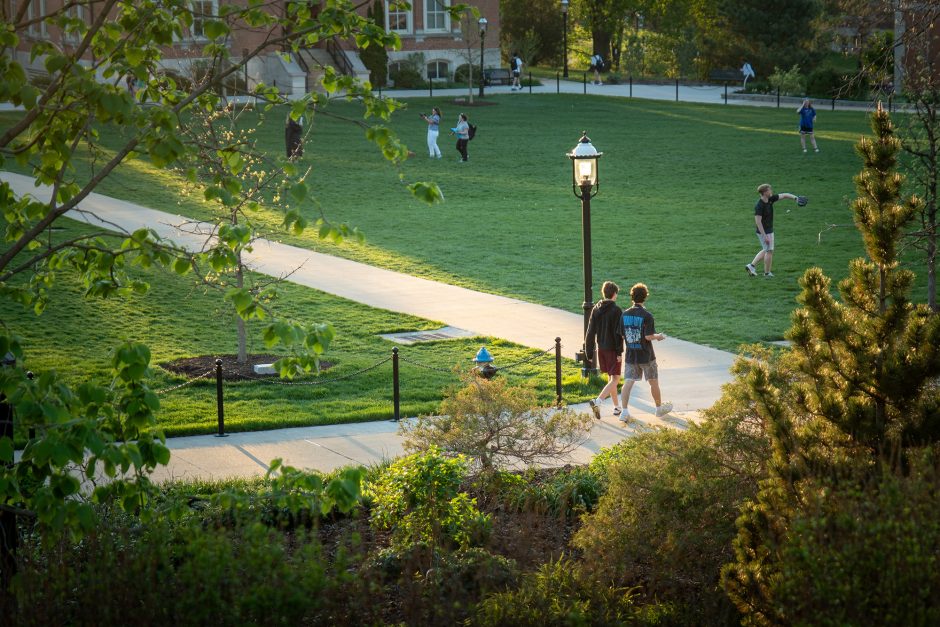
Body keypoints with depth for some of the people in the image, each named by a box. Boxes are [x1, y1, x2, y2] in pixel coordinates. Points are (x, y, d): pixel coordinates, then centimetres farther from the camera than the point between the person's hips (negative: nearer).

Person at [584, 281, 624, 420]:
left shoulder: (596, 310, 3)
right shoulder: (616, 311, -14)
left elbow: (590, 332, 4)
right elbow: (619, 333, -17)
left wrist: (589, 352, 9)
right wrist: (620, 352, -14)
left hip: (601, 349, 6)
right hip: (613, 349, -6)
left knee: (610, 378, 17)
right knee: (615, 379, -5)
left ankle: (617, 407, 24)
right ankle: (597, 401, -24)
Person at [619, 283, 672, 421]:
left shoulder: (625, 315, -1)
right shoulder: (647, 316, -16)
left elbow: (621, 335, 2)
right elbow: (649, 336, -20)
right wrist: (658, 336, 1)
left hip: (630, 356, 3)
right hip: (646, 356, -3)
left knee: (628, 382, 0)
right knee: (653, 382, 14)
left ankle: (625, 412, -12)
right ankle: (659, 408, 29)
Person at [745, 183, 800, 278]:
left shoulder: (770, 199, -1)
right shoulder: (759, 206, -25)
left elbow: (784, 195, 7)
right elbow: (758, 221, -26)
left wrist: (795, 198, -8)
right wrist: (765, 236, -27)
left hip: (769, 230, 9)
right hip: (764, 232, -9)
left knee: (765, 250, 18)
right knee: (769, 251, 2)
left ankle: (751, 266, 21)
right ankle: (767, 273, 15)